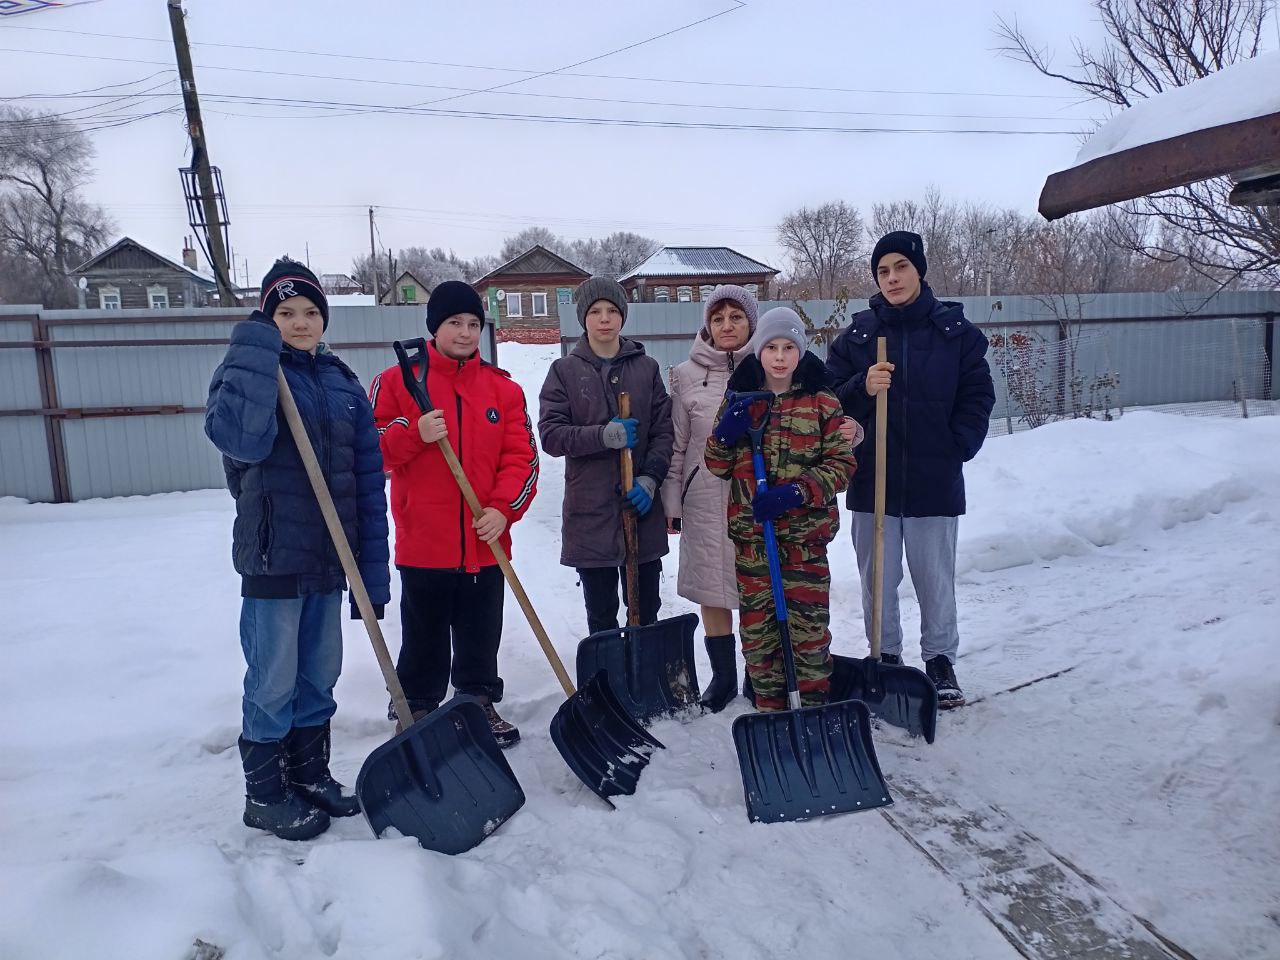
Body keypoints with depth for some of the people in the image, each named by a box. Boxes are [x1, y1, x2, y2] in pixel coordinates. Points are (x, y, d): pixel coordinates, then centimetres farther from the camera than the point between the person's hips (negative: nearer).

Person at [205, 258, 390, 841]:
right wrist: (258, 350, -26)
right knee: (273, 684, 6)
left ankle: (310, 774, 34)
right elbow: (241, 439, -28)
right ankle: (264, 794, 23)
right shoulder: (245, 369, -5)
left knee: (320, 677, 16)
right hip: (273, 557, -5)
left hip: (329, 558, 5)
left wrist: (373, 568, 1)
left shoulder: (343, 383, 8)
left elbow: (369, 480, 6)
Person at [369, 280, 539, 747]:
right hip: (423, 545, -2)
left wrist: (504, 508, -12)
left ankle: (480, 703, 32)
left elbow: (521, 455, 1)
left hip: (486, 543, 2)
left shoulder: (503, 388, 6)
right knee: (423, 639, 13)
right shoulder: (397, 381, 1)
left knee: (481, 637, 15)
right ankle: (416, 710, 30)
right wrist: (414, 434, -19)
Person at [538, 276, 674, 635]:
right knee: (601, 615, 8)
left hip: (642, 509, 1)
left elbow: (664, 430, 4)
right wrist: (604, 436, -17)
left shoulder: (646, 367, 7)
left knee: (647, 611, 10)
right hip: (590, 511, -1)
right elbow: (550, 433, -5)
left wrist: (650, 477, -10)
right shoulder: (565, 370, 3)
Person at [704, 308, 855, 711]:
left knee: (809, 626, 2)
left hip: (805, 532, -2)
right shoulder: (738, 399, 7)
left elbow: (842, 462, -2)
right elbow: (717, 466, 10)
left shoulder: (822, 401, 1)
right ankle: (769, 707, 24)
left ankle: (817, 707, 19)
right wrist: (725, 434, -11)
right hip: (750, 531, 2)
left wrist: (799, 491, -17)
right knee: (756, 628, 8)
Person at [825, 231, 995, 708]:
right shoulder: (857, 334, 4)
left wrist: (957, 448, -5)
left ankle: (940, 660, 25)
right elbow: (832, 402, 2)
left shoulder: (956, 331, 2)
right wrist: (863, 387, -17)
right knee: (878, 579, 10)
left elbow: (978, 398, 5)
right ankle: (885, 659, 26)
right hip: (873, 481, 1)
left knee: (935, 578, 8)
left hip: (935, 481, -1)